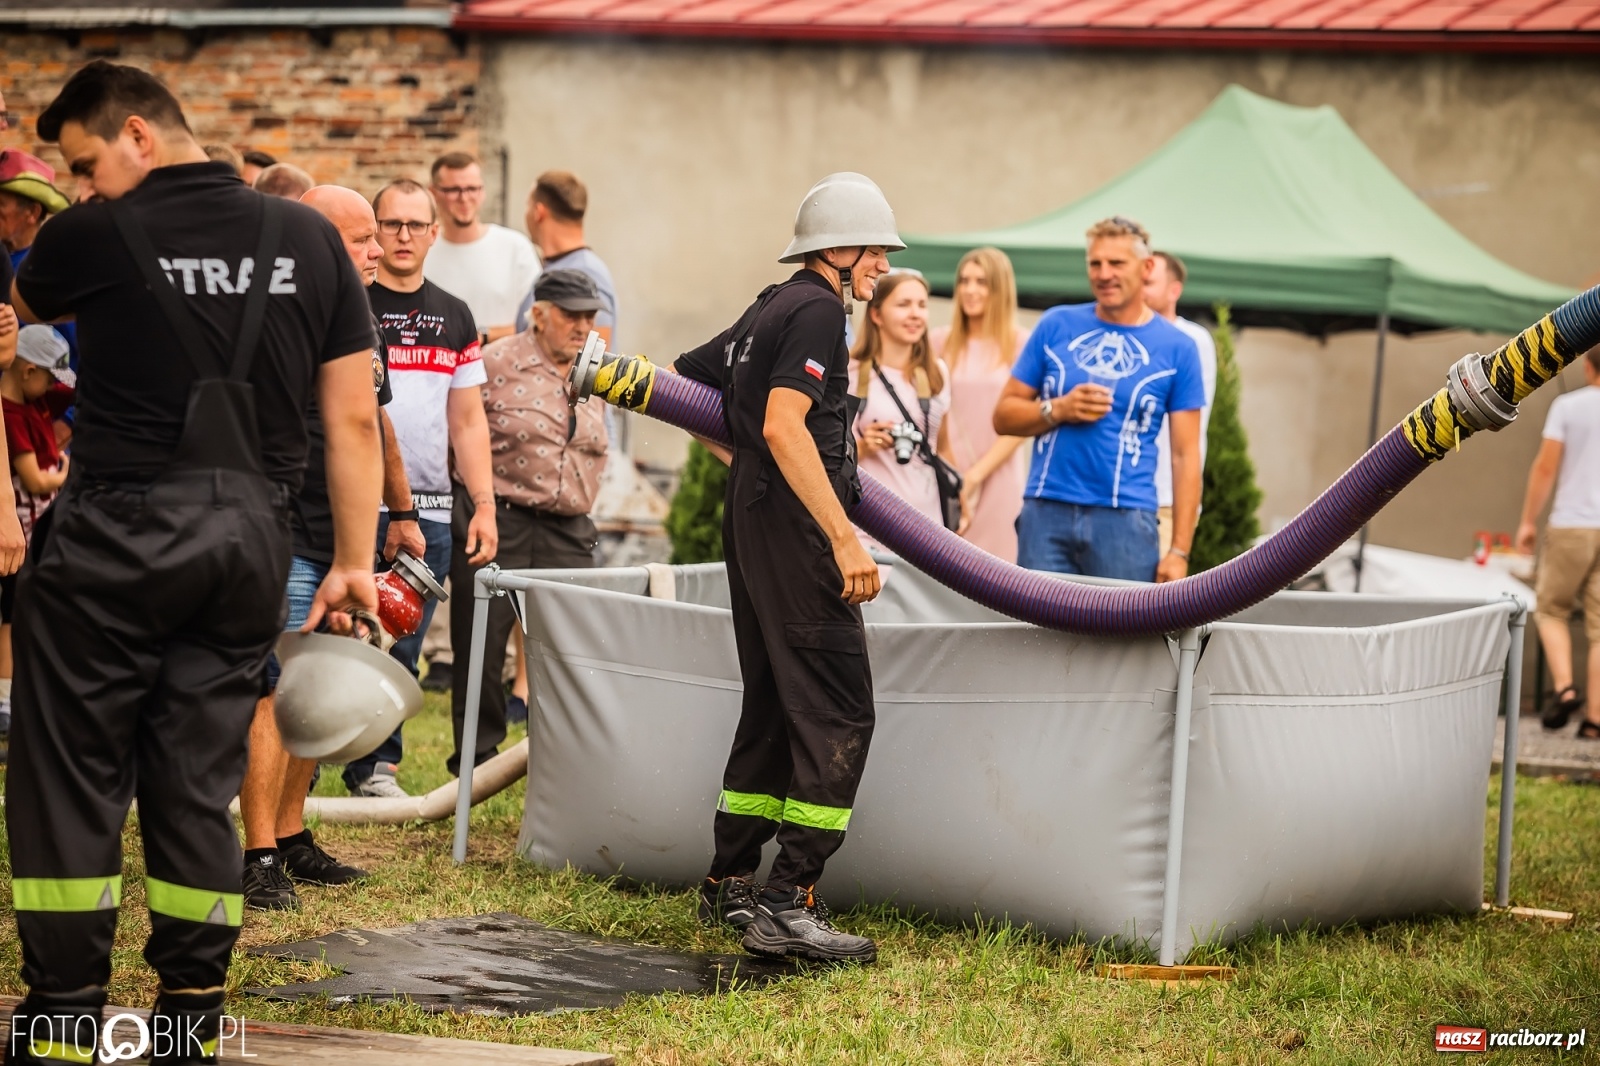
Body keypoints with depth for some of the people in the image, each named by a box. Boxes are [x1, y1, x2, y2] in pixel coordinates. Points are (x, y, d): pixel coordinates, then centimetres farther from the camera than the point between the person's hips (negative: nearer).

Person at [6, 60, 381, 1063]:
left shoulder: (97, 237, -5)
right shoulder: (311, 240, 6)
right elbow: (355, 417, 5)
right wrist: (356, 562, 10)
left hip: (120, 530, -4)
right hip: (251, 538, 4)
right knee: (200, 781, 11)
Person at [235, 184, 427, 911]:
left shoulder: (363, 321, 16)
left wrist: (401, 512, 27)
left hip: (344, 542, 9)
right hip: (287, 542, -9)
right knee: (275, 692, -9)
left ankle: (292, 838, 23)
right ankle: (260, 858, -7)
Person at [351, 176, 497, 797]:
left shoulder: (455, 318, 14)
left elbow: (468, 419, 17)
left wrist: (484, 504, 9)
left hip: (431, 512, 4)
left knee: (401, 650, 7)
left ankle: (376, 767, 17)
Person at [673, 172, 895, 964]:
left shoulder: (767, 311, 18)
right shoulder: (817, 310, -11)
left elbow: (677, 382, 26)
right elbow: (782, 425, -23)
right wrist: (844, 538, -27)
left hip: (752, 520, 10)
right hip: (793, 523, -10)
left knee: (774, 704, 16)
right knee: (838, 710, -10)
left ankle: (729, 884, 21)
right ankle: (788, 904, -15)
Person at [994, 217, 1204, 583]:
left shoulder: (1177, 349, 4)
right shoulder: (1056, 326, 8)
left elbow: (1185, 455, 2)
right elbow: (1004, 416, 11)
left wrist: (1179, 551, -6)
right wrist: (1059, 410, -10)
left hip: (1125, 522, -1)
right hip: (1046, 514, 1)